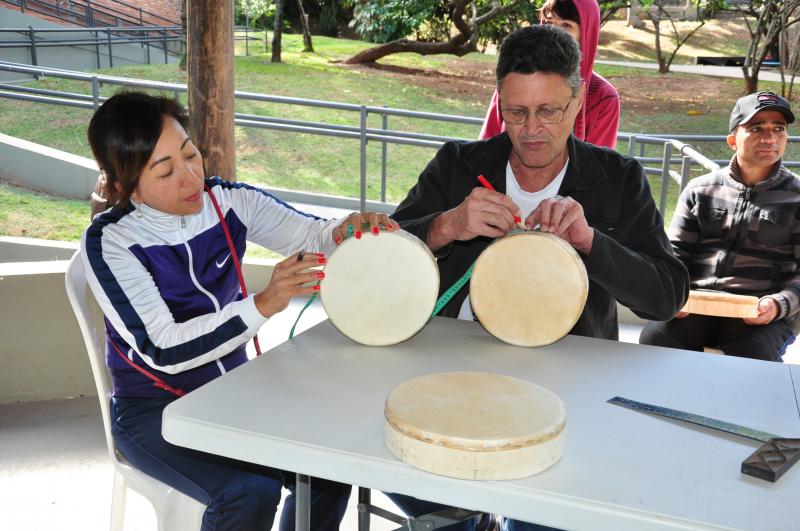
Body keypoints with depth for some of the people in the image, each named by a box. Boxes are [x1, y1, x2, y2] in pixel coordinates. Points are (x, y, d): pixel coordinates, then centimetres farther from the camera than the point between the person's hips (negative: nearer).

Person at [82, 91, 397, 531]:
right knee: (250, 493, -27)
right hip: (154, 410, -4)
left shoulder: (229, 200, -6)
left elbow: (314, 235, 2)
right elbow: (163, 351, -22)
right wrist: (263, 305, -33)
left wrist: (347, 231, -23)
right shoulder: (109, 241, -15)